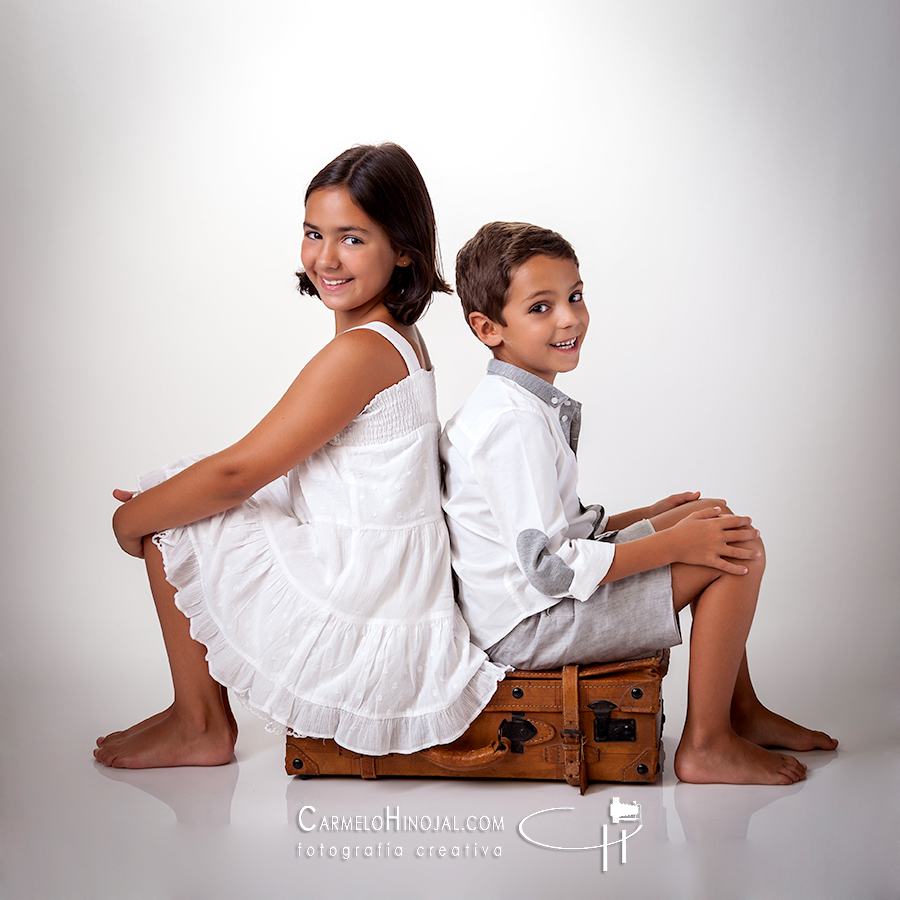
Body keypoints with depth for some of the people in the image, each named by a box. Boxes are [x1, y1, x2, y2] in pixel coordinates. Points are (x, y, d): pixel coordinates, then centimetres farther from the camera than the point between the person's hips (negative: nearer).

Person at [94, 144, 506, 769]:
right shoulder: (399, 337, 9)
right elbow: (275, 467, 14)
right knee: (176, 495, 19)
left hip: (353, 608, -10)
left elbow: (237, 472, -20)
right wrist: (152, 502, 11)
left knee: (168, 522, 1)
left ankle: (201, 726, 14)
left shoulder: (361, 352, -23)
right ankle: (202, 710, 25)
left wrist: (133, 518, -3)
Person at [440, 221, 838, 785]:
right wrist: (673, 544, -19)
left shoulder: (521, 402, 10)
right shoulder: (515, 423, -23)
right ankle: (706, 745, -3)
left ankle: (741, 709, 20)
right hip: (527, 628, -10)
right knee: (741, 553, -13)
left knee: (712, 518, 15)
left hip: (541, 592, 10)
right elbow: (550, 566, -26)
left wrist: (648, 517, 10)